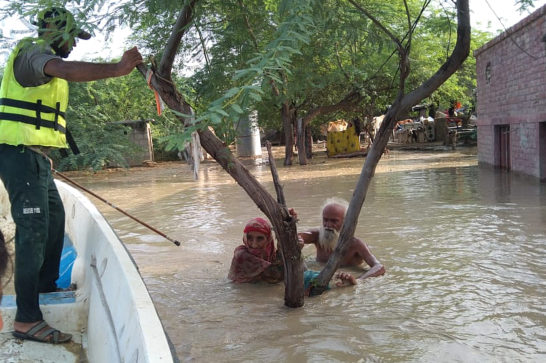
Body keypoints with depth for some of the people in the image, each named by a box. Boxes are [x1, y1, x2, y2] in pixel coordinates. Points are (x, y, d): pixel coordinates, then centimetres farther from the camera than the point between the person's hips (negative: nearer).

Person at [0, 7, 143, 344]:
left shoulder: (42, 58, 23)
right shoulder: (33, 53, -10)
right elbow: (67, 70, -34)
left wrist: (44, 157, 29)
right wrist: (118, 68, -40)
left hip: (33, 154, 11)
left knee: (54, 218, 21)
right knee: (34, 228, -15)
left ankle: (47, 282, 36)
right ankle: (27, 319, -14)